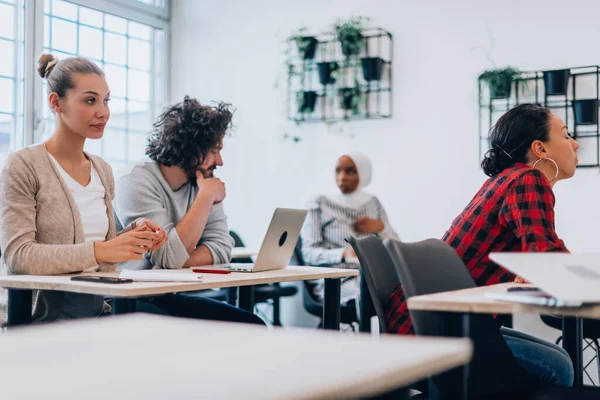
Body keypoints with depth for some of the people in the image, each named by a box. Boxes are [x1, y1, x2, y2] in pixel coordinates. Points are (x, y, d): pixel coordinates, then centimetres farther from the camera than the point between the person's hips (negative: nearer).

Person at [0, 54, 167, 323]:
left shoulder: (103, 171, 13)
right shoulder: (23, 166, -6)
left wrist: (135, 235, -2)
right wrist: (99, 251, -24)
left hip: (96, 308, 6)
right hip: (40, 311, -6)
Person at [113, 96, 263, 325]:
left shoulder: (201, 183, 5)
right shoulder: (136, 183, -16)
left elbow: (221, 248, -3)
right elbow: (171, 256, -25)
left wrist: (179, 263, -21)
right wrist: (206, 196, -17)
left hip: (172, 298, 7)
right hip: (129, 304, -7)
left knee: (253, 326, -11)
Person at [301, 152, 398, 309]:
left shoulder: (373, 203, 16)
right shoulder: (320, 204, 5)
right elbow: (308, 253, -4)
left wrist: (381, 227, -2)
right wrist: (344, 254, -20)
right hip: (337, 279, -4)